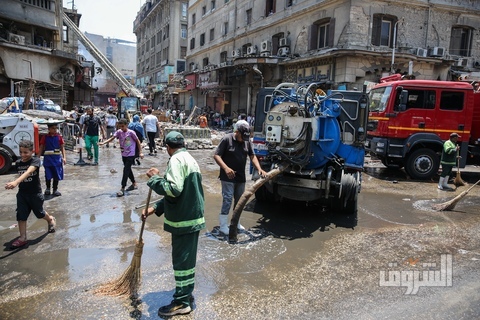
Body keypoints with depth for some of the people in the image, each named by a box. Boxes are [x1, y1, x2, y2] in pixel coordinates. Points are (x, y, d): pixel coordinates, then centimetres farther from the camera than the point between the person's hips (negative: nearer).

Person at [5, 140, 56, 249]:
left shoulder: (35, 161, -19)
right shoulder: (18, 163, -1)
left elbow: (28, 172, -36)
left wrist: (15, 182, -51)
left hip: (35, 193, -4)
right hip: (22, 193, 4)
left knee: (39, 213, 14)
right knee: (21, 216, 1)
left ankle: (50, 219, 45)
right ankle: (23, 238, 10)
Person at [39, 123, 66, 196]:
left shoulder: (59, 137, 2)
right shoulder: (45, 137, -1)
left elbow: (62, 147, 3)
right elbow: (41, 148, 5)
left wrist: (64, 157, -4)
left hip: (57, 158, 1)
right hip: (48, 158, -1)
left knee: (57, 175, 5)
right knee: (48, 175, 5)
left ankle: (55, 189, 19)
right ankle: (48, 188, 23)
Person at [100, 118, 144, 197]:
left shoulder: (131, 132, -14)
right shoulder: (119, 132, -1)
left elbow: (137, 141, -7)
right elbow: (112, 138, -10)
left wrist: (140, 152, -8)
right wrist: (103, 143, -27)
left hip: (131, 155, -6)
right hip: (124, 154, 6)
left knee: (126, 170, -10)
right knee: (128, 170, 17)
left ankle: (122, 189, -8)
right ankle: (134, 184, 36)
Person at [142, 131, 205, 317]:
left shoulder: (176, 160, -15)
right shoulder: (190, 159, 16)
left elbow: (173, 190, -27)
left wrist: (155, 178, -12)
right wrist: (154, 209, 14)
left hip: (184, 219, -10)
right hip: (193, 216, 10)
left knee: (181, 260, 2)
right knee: (187, 258, 19)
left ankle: (181, 302, 14)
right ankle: (187, 294, 32)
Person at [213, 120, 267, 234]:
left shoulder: (247, 141, 3)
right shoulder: (227, 139, -13)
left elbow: (252, 156, 6)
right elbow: (216, 156, -14)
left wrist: (259, 169, -10)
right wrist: (226, 168, -27)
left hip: (241, 177, 6)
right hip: (228, 177, -6)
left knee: (239, 200, 14)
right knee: (227, 200, -7)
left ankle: (236, 223, 30)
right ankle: (223, 226, 4)